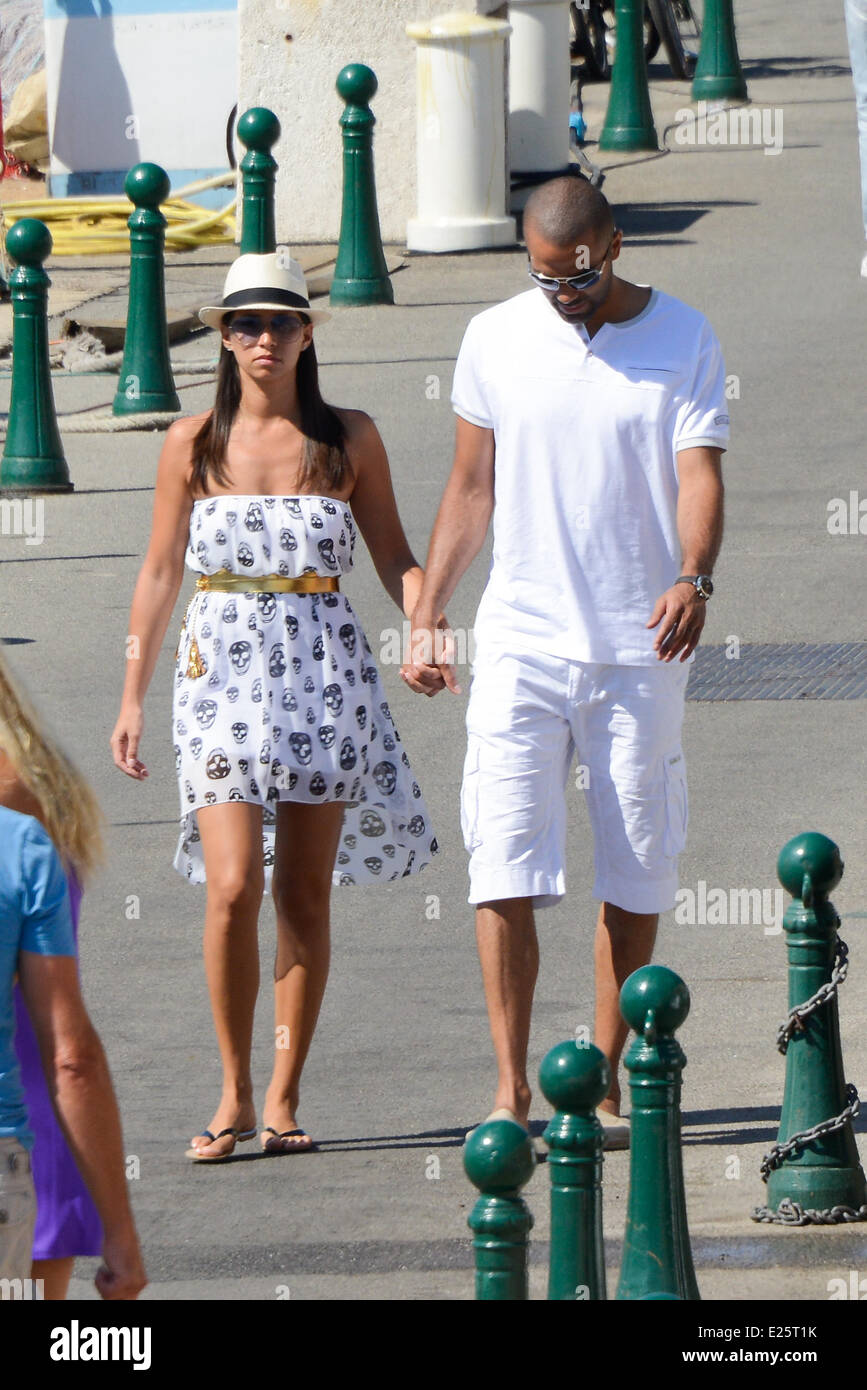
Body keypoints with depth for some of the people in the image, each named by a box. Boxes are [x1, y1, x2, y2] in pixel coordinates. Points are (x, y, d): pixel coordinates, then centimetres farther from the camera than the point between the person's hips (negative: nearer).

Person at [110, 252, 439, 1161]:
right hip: (222, 674, -1)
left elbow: (394, 558, 7)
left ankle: (284, 1098, 13)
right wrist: (132, 697, 6)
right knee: (233, 889, -13)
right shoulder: (194, 446, 5)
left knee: (304, 895, 4)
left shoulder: (348, 441, 4)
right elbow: (158, 576, 9)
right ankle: (234, 1093, 0)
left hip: (325, 676, 1)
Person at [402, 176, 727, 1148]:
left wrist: (693, 577, -27)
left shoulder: (684, 342, 1)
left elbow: (698, 474, -8)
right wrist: (424, 618, 8)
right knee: (504, 866, -10)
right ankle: (509, 1086, -8)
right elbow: (471, 488, 13)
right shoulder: (495, 341, 6)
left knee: (635, 874, 3)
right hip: (522, 639, 1)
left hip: (640, 647, -1)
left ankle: (605, 1081, 14)